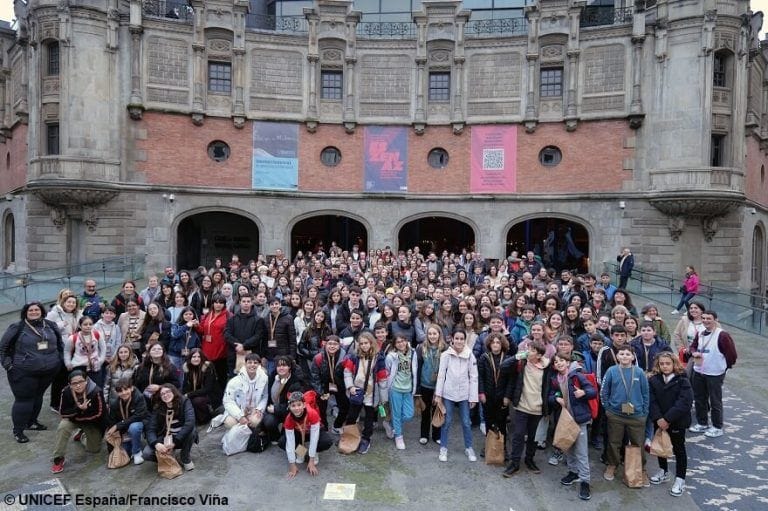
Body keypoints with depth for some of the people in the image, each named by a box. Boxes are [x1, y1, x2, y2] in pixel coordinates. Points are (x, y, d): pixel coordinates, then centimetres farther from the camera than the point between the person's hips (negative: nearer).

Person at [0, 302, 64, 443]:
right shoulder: (17, 328, -7)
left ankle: (32, 422, 36)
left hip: (49, 371, 4)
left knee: (38, 396, 17)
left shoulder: (51, 325, 5)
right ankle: (18, 430, 12)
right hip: (24, 373, -4)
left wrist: (61, 359, 13)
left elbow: (60, 343, 18)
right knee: (24, 399, -1)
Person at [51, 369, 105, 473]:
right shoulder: (66, 392, -25)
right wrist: (78, 409, -32)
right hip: (72, 418, 1)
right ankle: (58, 459, -15)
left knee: (94, 449, 5)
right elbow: (62, 413, -16)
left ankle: (83, 435, 36)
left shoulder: (96, 392, -33)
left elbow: (100, 413, -24)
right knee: (62, 427, -32)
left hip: (91, 422, -1)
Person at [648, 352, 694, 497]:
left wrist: (667, 419, -23)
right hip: (659, 422, 4)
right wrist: (658, 418, -21)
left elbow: (684, 402, -21)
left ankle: (680, 479, 20)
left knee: (679, 449, 8)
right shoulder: (653, 380, -3)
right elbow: (652, 401, -7)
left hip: (677, 422, -4)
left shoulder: (682, 381, -14)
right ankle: (663, 472, 37)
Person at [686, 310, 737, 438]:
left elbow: (731, 353, -12)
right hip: (699, 372, 7)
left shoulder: (722, 335, -16)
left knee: (715, 401, 4)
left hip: (715, 374, -7)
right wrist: (693, 352, -7)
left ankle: (717, 428, 18)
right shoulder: (700, 334, 6)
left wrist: (725, 367, 0)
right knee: (699, 399, 16)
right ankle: (702, 424, 31)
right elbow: (693, 347, 16)